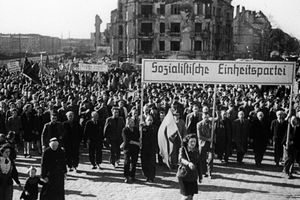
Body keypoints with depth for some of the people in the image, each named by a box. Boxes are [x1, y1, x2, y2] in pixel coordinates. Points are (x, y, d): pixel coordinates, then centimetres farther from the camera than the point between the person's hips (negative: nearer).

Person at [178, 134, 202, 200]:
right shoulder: (183, 150, -13)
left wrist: (200, 176, 14)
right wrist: (188, 163, -53)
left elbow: (199, 164, 10)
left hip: (193, 177, 4)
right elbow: (181, 159, -33)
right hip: (184, 175, -4)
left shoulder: (196, 151, 1)